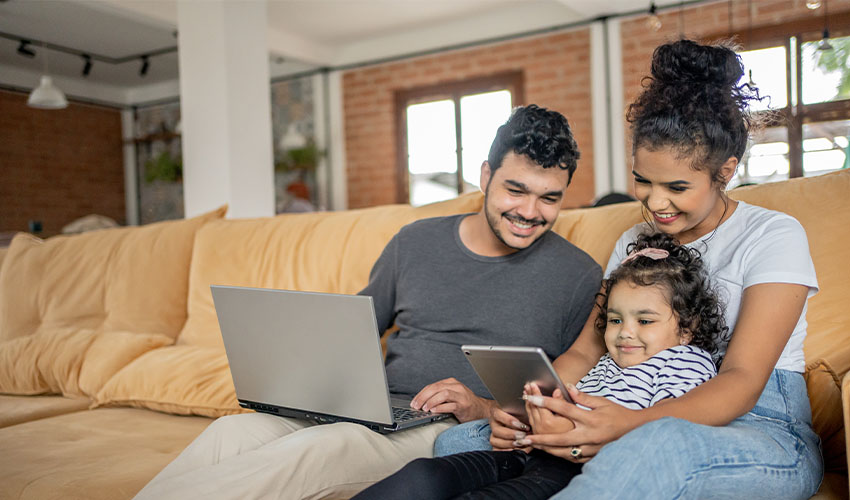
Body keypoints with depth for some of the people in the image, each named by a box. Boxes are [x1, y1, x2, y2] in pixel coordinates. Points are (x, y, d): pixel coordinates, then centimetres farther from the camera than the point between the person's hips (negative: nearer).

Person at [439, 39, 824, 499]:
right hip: (646, 420, 5)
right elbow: (585, 349, 9)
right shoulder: (632, 244, 14)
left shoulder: (774, 236, -4)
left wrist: (632, 425, -35)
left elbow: (743, 381, -15)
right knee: (458, 442, -15)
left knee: (660, 443, -43)